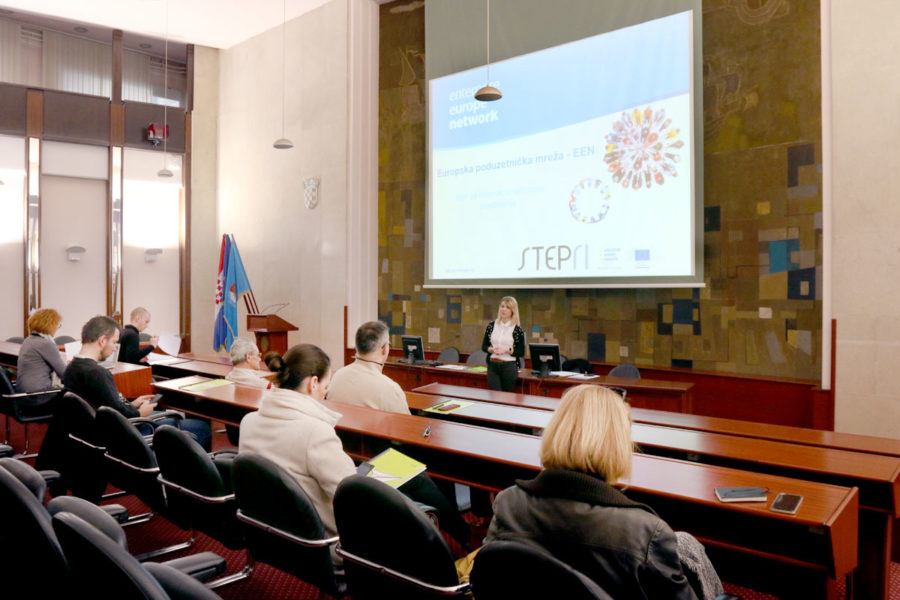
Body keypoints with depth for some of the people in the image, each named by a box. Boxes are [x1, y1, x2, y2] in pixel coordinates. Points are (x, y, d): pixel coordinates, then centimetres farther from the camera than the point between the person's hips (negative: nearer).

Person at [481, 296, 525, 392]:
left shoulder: (517, 329, -2)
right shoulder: (492, 325, 7)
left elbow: (521, 352, -2)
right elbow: (484, 346, 10)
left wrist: (507, 350, -16)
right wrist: (492, 349, -10)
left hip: (509, 366, -2)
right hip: (492, 365, 2)